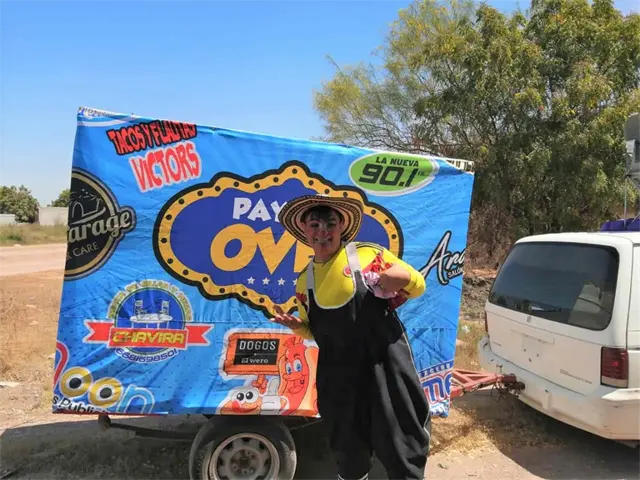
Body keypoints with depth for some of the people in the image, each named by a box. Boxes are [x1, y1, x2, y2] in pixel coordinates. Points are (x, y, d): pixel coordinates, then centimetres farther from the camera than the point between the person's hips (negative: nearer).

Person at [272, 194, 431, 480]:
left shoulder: (368, 255, -6)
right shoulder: (304, 281, 6)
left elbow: (418, 285, 1)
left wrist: (399, 277, -20)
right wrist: (296, 325, -3)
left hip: (385, 364, -4)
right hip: (338, 374, 4)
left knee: (400, 442, 8)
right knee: (347, 446, 21)